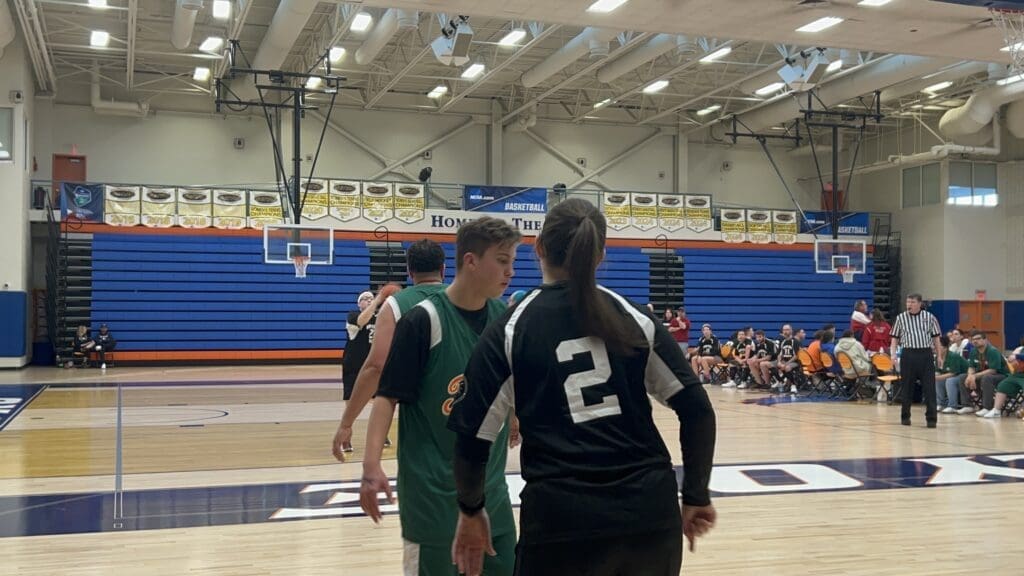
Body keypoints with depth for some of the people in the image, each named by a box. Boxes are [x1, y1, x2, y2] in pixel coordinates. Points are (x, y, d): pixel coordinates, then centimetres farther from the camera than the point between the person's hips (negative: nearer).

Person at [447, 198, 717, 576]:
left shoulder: (510, 332, 0)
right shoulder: (635, 319, 5)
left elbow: (472, 436, -1)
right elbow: (696, 409, 3)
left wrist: (471, 510, 14)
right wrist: (696, 496, 12)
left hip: (561, 518, -3)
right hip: (650, 510, 3)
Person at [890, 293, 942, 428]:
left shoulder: (929, 317, 5)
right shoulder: (900, 318, 6)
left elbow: (936, 337, 10)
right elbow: (895, 338, 10)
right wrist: (892, 353, -3)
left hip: (926, 354, 0)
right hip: (908, 355, 0)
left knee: (929, 387, -4)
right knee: (907, 387, 6)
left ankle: (931, 418, -1)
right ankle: (905, 416, 17)